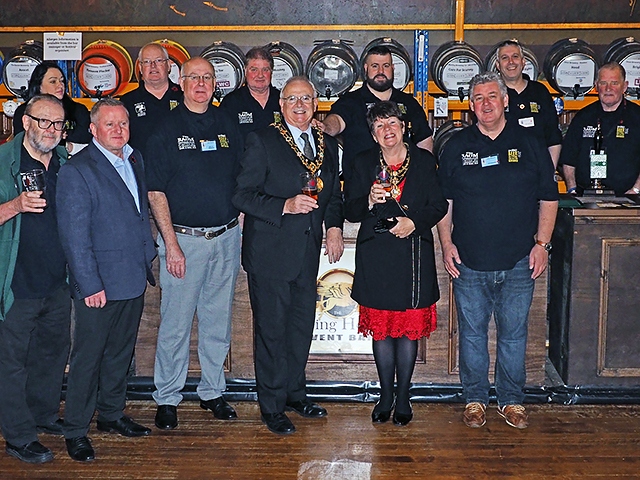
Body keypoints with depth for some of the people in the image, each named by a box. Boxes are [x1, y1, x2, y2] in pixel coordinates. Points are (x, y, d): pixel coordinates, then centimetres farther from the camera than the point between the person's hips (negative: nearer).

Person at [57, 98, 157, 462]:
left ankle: (112, 414, 34)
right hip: (99, 285, -7)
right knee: (87, 357, 4)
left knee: (121, 352, 18)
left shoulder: (136, 160, 9)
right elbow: (74, 236, -16)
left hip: (134, 280, 7)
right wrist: (90, 285, -18)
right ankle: (76, 431, 17)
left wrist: (147, 260, 15)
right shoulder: (76, 171, -13)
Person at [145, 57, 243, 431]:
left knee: (218, 320, 11)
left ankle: (213, 392, 25)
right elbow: (156, 192, -5)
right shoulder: (167, 128, -2)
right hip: (184, 238, -4)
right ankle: (167, 399, 14)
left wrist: (240, 226, 6)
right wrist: (171, 243, -12)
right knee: (176, 323, 0)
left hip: (227, 236, 4)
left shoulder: (227, 125, 9)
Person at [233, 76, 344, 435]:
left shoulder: (328, 146, 11)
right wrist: (285, 205, -22)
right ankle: (273, 407, 15)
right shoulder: (262, 142, -6)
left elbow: (334, 194, 20)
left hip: (308, 253, 6)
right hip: (270, 253, -5)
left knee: (303, 326, 15)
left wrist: (335, 226, 3)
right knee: (272, 330, 1)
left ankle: (296, 393, 33)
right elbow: (243, 194, -11)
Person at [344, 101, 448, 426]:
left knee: (410, 329, 3)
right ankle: (385, 396, 20)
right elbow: (350, 211, 4)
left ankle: (403, 398, 16)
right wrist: (369, 201, -17)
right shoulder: (364, 163, 7)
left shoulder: (424, 161, 5)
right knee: (381, 328, 5)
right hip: (375, 257, 1)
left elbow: (439, 206, 4)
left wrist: (415, 222, -13)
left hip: (414, 256, 0)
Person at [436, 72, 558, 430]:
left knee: (514, 334, 7)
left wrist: (542, 243, -2)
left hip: (519, 263, 0)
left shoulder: (530, 144, 5)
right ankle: (475, 398, 21)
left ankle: (512, 400, 22)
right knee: (472, 333, 7)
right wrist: (446, 242, 1)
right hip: (469, 263, 0)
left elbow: (549, 198, 7)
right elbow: (443, 200, 10)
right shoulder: (457, 146, 6)